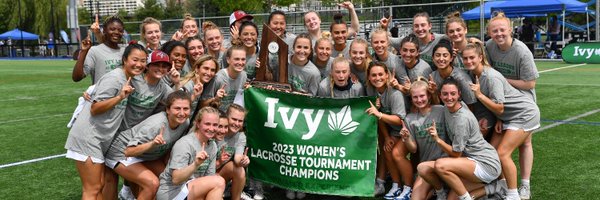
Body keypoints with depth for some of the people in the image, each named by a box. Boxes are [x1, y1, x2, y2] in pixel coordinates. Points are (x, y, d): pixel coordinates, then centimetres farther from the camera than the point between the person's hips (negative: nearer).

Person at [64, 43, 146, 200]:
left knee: (100, 186, 13)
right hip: (88, 138, -9)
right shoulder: (114, 78, -17)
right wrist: (120, 97, -28)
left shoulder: (128, 80, 11)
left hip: (101, 140, 10)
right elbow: (94, 109, -20)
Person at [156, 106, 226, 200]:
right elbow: (176, 179, -25)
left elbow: (210, 177, 7)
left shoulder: (212, 145, 4)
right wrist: (195, 165, -39)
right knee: (219, 182, -23)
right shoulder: (184, 144, -17)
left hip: (193, 189, 7)